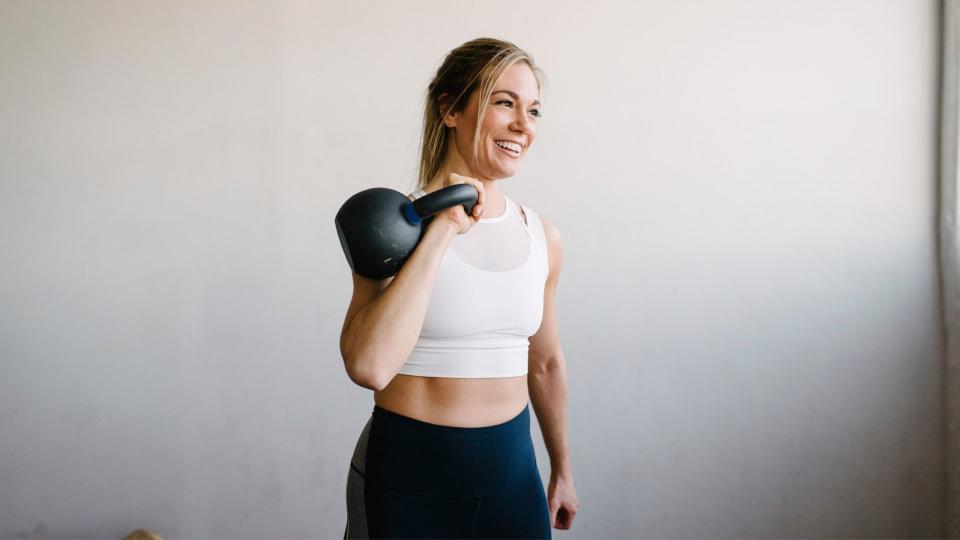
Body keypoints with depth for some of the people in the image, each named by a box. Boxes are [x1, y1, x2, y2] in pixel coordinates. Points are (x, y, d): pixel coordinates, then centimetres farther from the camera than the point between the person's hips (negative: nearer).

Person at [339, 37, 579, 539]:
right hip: (406, 477, -4)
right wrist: (443, 228, -23)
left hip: (512, 472, 4)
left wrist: (562, 470, 22)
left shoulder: (543, 238, 2)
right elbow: (369, 367, -27)